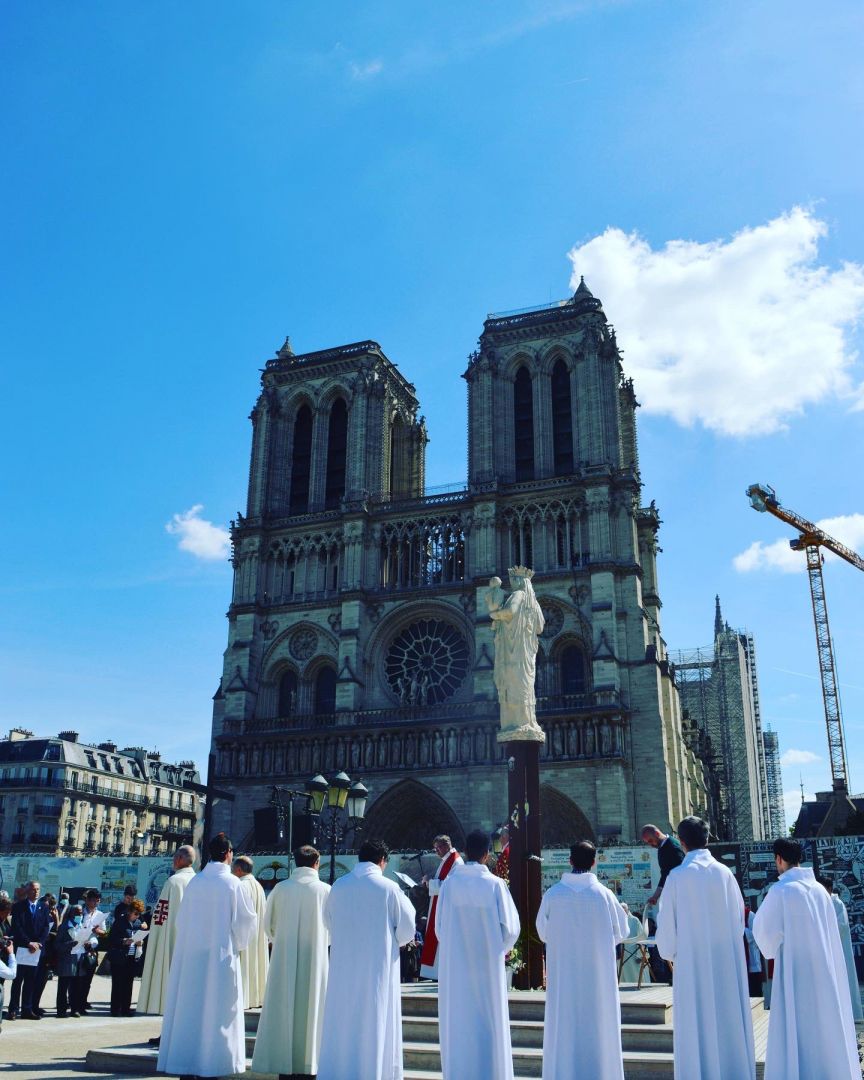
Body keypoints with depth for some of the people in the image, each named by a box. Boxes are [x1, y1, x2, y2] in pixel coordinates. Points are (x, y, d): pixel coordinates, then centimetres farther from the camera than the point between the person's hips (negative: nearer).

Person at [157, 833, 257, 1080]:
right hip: (221, 955, -3)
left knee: (190, 1007, 9)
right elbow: (247, 920, -5)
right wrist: (238, 944, 12)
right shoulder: (232, 884, -9)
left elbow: (182, 919, 6)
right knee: (216, 1009, 3)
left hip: (191, 954, 4)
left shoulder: (194, 882, 0)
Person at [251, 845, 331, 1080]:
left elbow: (268, 923, 5)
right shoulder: (325, 891, -8)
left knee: (283, 1009, 9)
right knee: (310, 1010, 6)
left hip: (284, 959, 1)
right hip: (315, 958, -1)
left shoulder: (281, 888, -5)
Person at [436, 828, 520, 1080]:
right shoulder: (495, 884, -9)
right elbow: (510, 928, -6)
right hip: (488, 965, -1)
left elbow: (439, 926, 0)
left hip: (455, 965, 1)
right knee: (489, 1022, 9)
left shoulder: (450, 883, -6)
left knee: (458, 1024, 9)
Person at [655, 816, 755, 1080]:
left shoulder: (677, 876, -10)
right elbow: (739, 917, 5)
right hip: (727, 960, 3)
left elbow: (666, 921, -5)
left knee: (696, 1026, 4)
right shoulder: (725, 873, -2)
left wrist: (669, 954, 13)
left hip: (693, 962, -3)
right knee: (729, 1019, 11)